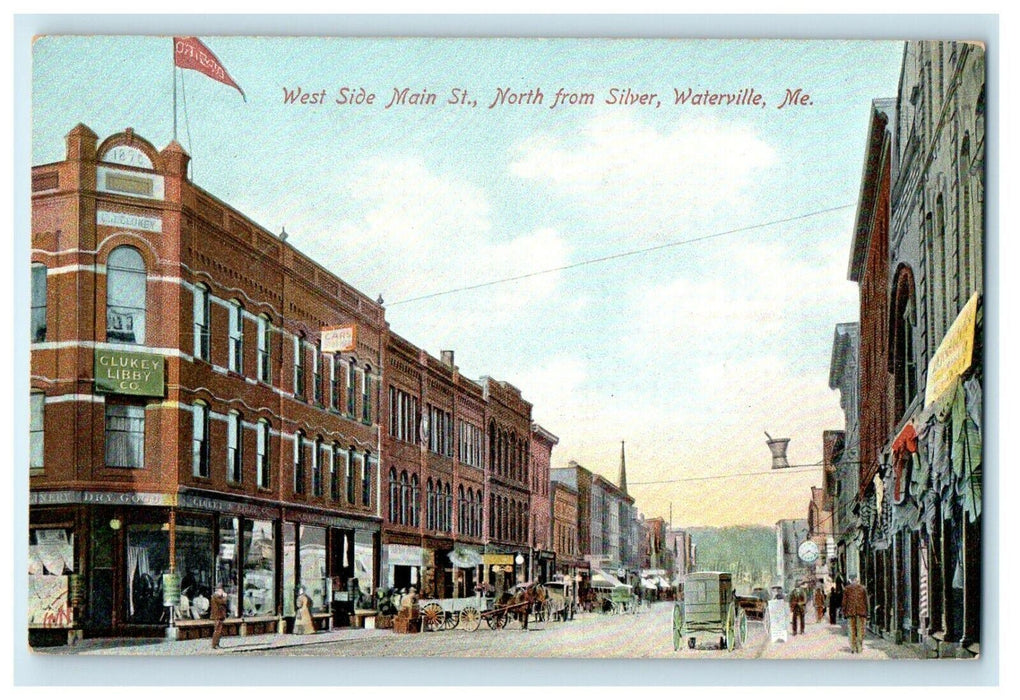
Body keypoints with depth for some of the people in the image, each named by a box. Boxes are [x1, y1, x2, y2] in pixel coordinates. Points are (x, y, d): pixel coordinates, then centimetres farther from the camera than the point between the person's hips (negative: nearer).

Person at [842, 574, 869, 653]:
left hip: (851, 612, 0)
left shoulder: (846, 589, 3)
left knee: (852, 630, 5)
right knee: (861, 630, 5)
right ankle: (860, 648, 1)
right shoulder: (863, 588, 5)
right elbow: (866, 601, 5)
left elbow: (844, 602, 2)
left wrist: (844, 613, 8)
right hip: (861, 612, 0)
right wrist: (866, 613, 11)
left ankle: (853, 649, 5)